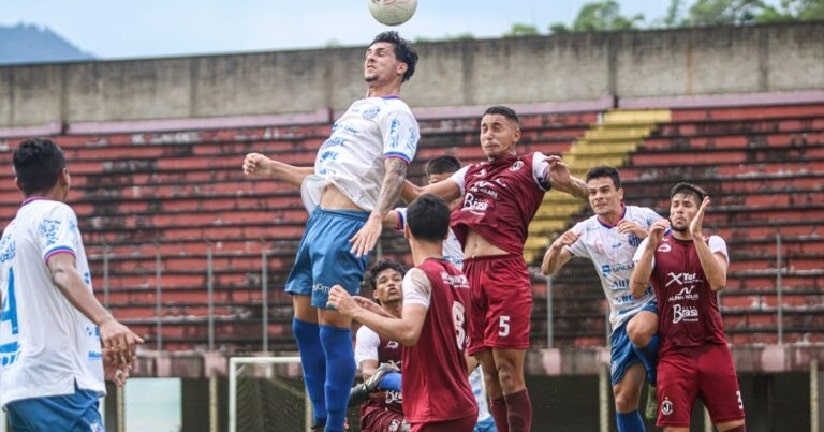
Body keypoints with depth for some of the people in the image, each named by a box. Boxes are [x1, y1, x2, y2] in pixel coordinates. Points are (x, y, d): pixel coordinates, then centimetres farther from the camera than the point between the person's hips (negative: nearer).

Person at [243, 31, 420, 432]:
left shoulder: (395, 113, -3)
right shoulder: (356, 110, 26)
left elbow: (395, 171, -19)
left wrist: (377, 218, -33)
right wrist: (273, 169, 28)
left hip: (347, 223, -10)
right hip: (319, 219, 10)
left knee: (333, 322, -11)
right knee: (304, 321, 9)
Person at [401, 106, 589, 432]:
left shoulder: (530, 165, 7)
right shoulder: (470, 174, 23)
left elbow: (584, 192, -3)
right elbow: (420, 197, 24)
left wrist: (566, 181, -25)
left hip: (506, 273, -6)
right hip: (471, 273, 6)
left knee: (508, 371, -9)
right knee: (489, 372, 7)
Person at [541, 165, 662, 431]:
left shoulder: (645, 218, -5)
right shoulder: (586, 231, 3)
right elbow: (548, 269, 2)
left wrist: (647, 235, -23)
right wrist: (557, 247, -20)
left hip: (655, 303, -4)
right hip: (622, 317, 4)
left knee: (639, 329, -38)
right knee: (624, 397, -1)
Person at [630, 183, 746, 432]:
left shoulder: (713, 243, 5)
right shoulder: (654, 245, 6)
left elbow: (718, 282, -15)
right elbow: (637, 291, -9)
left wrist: (697, 236, -19)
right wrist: (651, 247, -19)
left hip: (712, 348, 0)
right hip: (673, 353, 0)